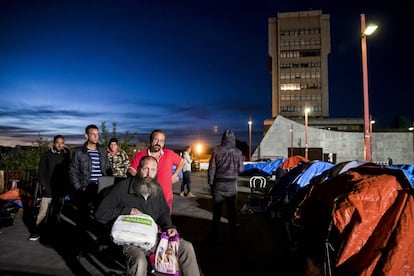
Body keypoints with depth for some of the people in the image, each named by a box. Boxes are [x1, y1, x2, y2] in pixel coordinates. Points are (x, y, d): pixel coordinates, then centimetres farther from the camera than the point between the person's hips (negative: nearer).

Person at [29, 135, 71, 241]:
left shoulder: (66, 155, 5)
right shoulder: (47, 155, -1)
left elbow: (68, 171, 7)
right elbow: (41, 171, -2)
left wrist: (67, 186, 2)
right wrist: (43, 185, -9)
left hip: (61, 190, 3)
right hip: (48, 189, -3)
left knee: (58, 213, 11)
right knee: (43, 212, -3)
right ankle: (36, 232, 10)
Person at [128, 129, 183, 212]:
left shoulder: (170, 154, -1)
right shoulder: (140, 155, -5)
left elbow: (181, 162, 15)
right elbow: (131, 170, -6)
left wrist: (174, 175, 7)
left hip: (166, 199, 2)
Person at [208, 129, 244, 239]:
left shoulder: (217, 151, -9)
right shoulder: (238, 152, -7)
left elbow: (211, 169, -6)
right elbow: (241, 169, -1)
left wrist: (211, 183, 3)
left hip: (218, 183, -1)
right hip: (232, 184, 1)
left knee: (217, 209, 7)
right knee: (231, 208, 16)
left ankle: (215, 232, 12)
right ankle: (232, 228, 27)